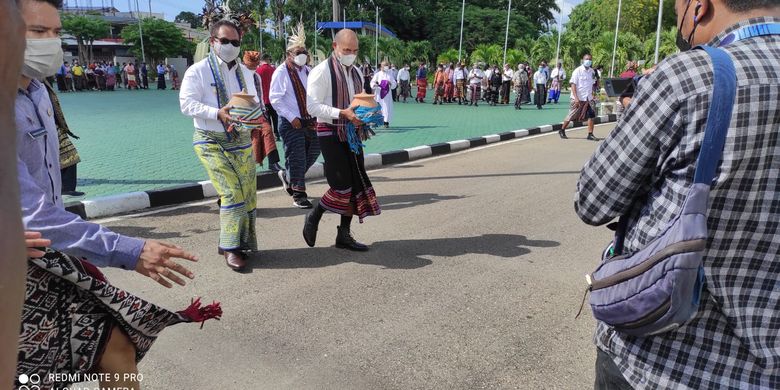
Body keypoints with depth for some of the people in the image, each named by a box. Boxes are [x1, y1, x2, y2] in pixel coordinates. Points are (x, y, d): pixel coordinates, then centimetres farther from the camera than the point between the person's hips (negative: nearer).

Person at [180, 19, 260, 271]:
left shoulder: (245, 73, 13)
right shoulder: (198, 71, -3)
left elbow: (255, 104, 15)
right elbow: (187, 104, -12)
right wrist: (218, 113, -26)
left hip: (242, 140, 6)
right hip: (212, 142, -5)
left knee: (248, 194, 2)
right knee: (233, 192, -15)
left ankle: (235, 242, 18)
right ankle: (230, 247, -2)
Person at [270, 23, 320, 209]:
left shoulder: (308, 71, 11)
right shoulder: (281, 72, -8)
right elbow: (275, 99, -12)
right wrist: (291, 118, -17)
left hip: (310, 121, 7)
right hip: (291, 123, -6)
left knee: (313, 152, 13)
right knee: (297, 157, -4)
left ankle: (288, 176, 36)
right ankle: (299, 195, 7)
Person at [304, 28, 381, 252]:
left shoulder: (355, 72, 14)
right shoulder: (322, 72, -10)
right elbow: (313, 107, -16)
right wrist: (342, 113, -25)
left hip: (352, 134, 8)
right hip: (331, 133, -8)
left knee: (356, 185, 5)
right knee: (342, 185, -12)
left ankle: (344, 235, 16)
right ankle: (313, 218, 14)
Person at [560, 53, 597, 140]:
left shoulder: (591, 71, 8)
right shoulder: (578, 71, -9)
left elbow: (592, 84, 18)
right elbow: (573, 84, -13)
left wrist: (592, 95, 11)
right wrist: (576, 98, -21)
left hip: (588, 99, 5)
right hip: (578, 98, -5)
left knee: (591, 115, -4)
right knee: (571, 116, 3)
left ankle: (590, 134, 1)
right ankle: (562, 130, 20)